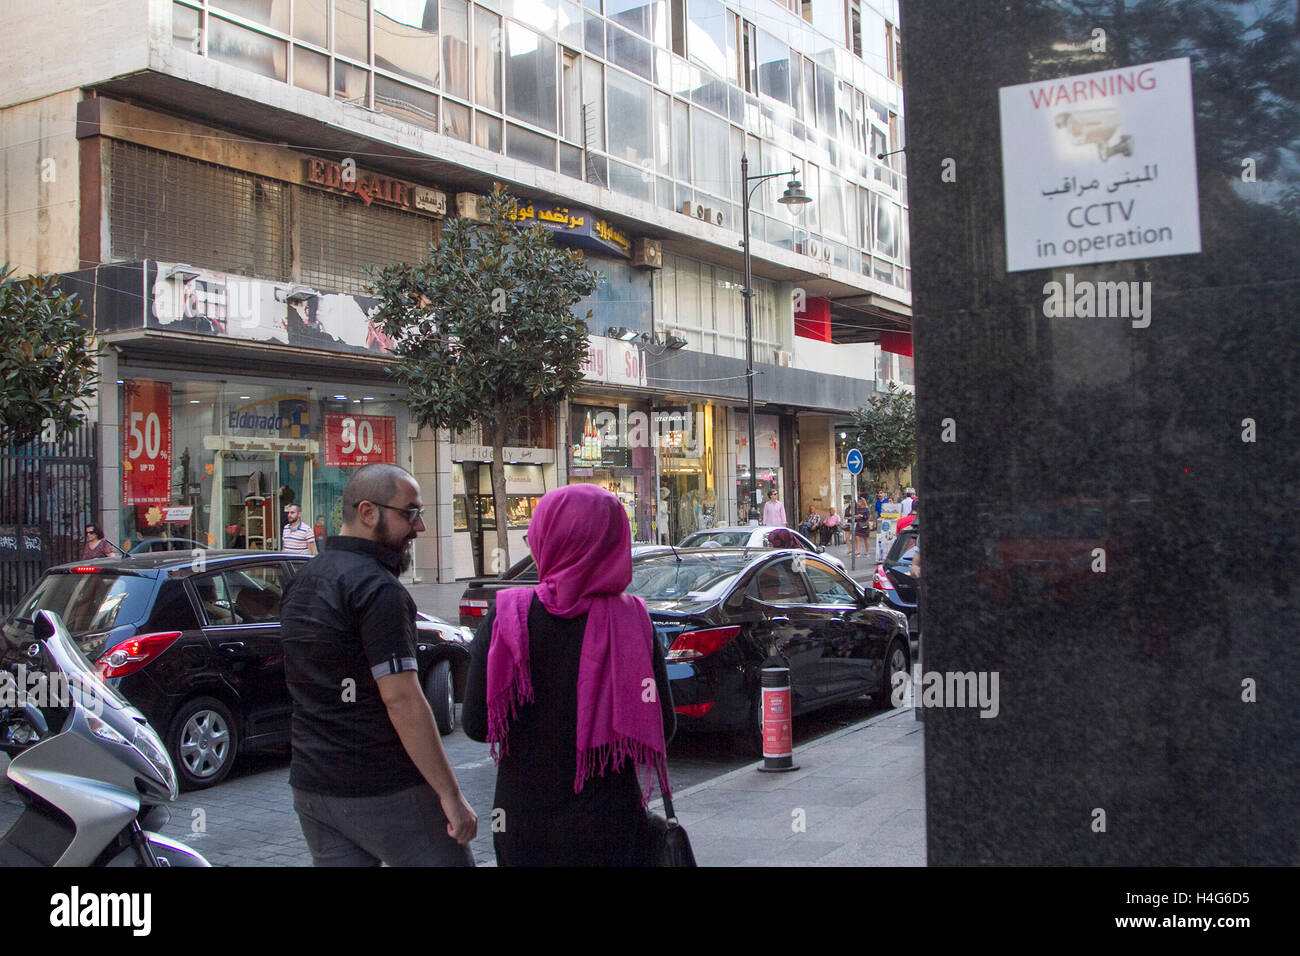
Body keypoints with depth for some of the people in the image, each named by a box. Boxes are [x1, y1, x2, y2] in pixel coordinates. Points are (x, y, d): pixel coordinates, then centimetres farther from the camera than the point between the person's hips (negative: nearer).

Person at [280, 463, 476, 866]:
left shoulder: (302, 582, 11)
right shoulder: (377, 589, -16)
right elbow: (401, 699, -22)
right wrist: (451, 795, -19)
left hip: (311, 787, 8)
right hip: (384, 789, -8)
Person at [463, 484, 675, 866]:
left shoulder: (505, 618, -12)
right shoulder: (632, 620, -11)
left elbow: (477, 724, -10)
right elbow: (662, 727, -8)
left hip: (524, 823, 1)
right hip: (610, 828, 0)